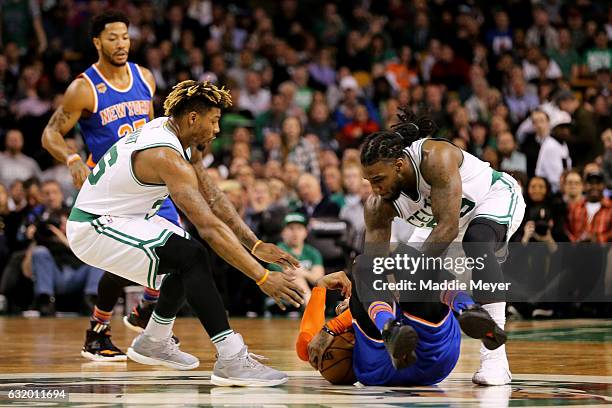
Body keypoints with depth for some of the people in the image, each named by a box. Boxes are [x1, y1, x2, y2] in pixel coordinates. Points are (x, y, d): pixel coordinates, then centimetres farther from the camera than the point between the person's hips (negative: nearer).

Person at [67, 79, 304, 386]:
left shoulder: (177, 136, 3)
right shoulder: (167, 156, -27)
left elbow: (213, 198, 7)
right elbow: (209, 226, -32)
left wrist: (255, 245, 0)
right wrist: (262, 278, -33)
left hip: (116, 217, 11)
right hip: (92, 230, -11)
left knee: (189, 258, 21)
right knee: (192, 258, -24)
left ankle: (154, 343, 34)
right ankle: (232, 359, -27)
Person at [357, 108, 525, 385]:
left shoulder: (435, 157, -37)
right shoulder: (378, 206, -19)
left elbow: (448, 227, -42)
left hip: (497, 196, -8)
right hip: (457, 217, 8)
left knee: (477, 240, -36)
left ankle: (495, 357, -41)